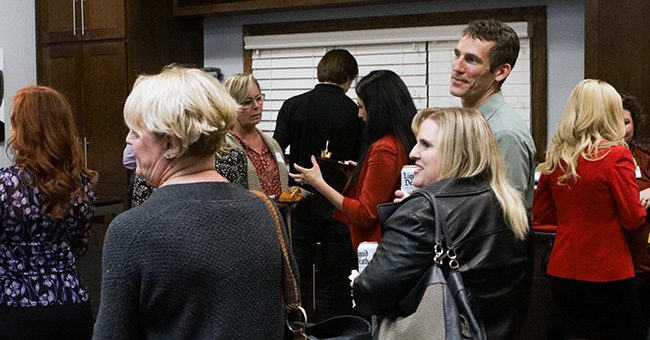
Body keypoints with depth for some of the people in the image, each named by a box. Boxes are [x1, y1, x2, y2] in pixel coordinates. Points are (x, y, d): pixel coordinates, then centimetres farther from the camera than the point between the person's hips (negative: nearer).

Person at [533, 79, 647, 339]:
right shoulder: (616, 156, -14)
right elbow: (634, 220, -10)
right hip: (606, 274, -5)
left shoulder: (555, 157, 2)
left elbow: (541, 214, 11)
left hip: (561, 272, 6)